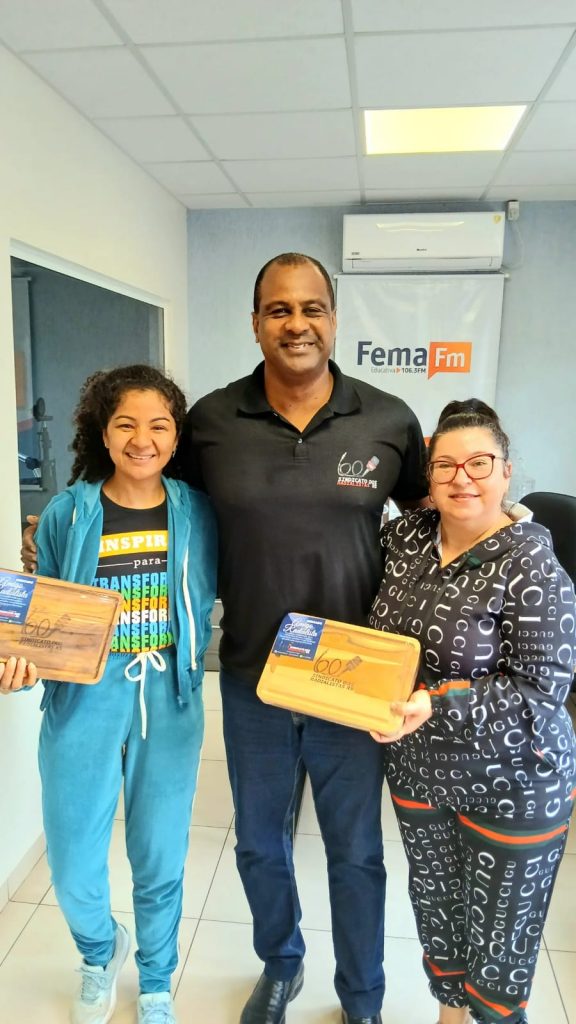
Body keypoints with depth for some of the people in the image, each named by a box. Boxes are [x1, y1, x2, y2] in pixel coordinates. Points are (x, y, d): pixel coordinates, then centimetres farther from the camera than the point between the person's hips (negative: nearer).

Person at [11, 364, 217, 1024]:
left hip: (169, 705, 1)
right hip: (83, 703, 0)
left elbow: (204, 604, 6)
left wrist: (189, 666, -8)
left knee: (160, 864, 14)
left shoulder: (196, 514, -3)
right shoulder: (65, 515, -6)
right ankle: (101, 954, 47)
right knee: (73, 874, 9)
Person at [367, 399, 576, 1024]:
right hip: (417, 769, 5)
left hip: (511, 785, -5)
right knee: (433, 910, 25)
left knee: (498, 947, 14)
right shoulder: (406, 536, -5)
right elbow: (377, 641, 11)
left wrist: (436, 704, -29)